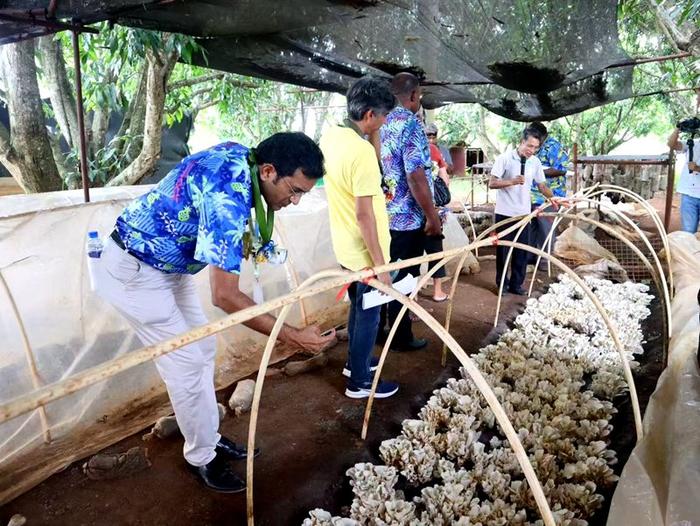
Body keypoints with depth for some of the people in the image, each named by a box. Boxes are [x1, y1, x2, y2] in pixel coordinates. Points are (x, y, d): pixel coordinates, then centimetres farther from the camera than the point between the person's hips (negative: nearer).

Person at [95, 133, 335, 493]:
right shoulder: (227, 199, -35)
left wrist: (244, 240, 1)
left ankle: (210, 438, 28)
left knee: (203, 349, 13)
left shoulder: (240, 155, -9)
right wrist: (292, 336, -30)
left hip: (169, 264, 9)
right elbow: (225, 297, -34)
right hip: (136, 271, -9)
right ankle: (202, 459, 17)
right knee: (186, 364, -3)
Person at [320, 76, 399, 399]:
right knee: (369, 315, 8)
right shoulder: (362, 151, -26)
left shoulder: (329, 137, 1)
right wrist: (380, 264, -22)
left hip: (345, 247, 9)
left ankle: (355, 362, 43)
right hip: (364, 252, -9)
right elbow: (364, 215, -27)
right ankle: (360, 381, 23)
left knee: (358, 307, 25)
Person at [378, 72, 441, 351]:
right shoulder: (410, 124, -15)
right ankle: (401, 338, 17)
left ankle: (378, 330, 28)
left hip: (382, 214, 8)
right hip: (407, 217, -7)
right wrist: (432, 216, -14)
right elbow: (416, 176, -22)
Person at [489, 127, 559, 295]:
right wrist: (512, 181, -27)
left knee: (521, 250, 7)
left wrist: (552, 198, -10)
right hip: (504, 212, -4)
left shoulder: (535, 162, 3)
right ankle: (502, 283, 19)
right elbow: (492, 183, -13)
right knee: (503, 249, 5)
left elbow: (542, 186, 8)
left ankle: (516, 284, 19)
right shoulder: (504, 158, -11)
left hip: (523, 213, 4)